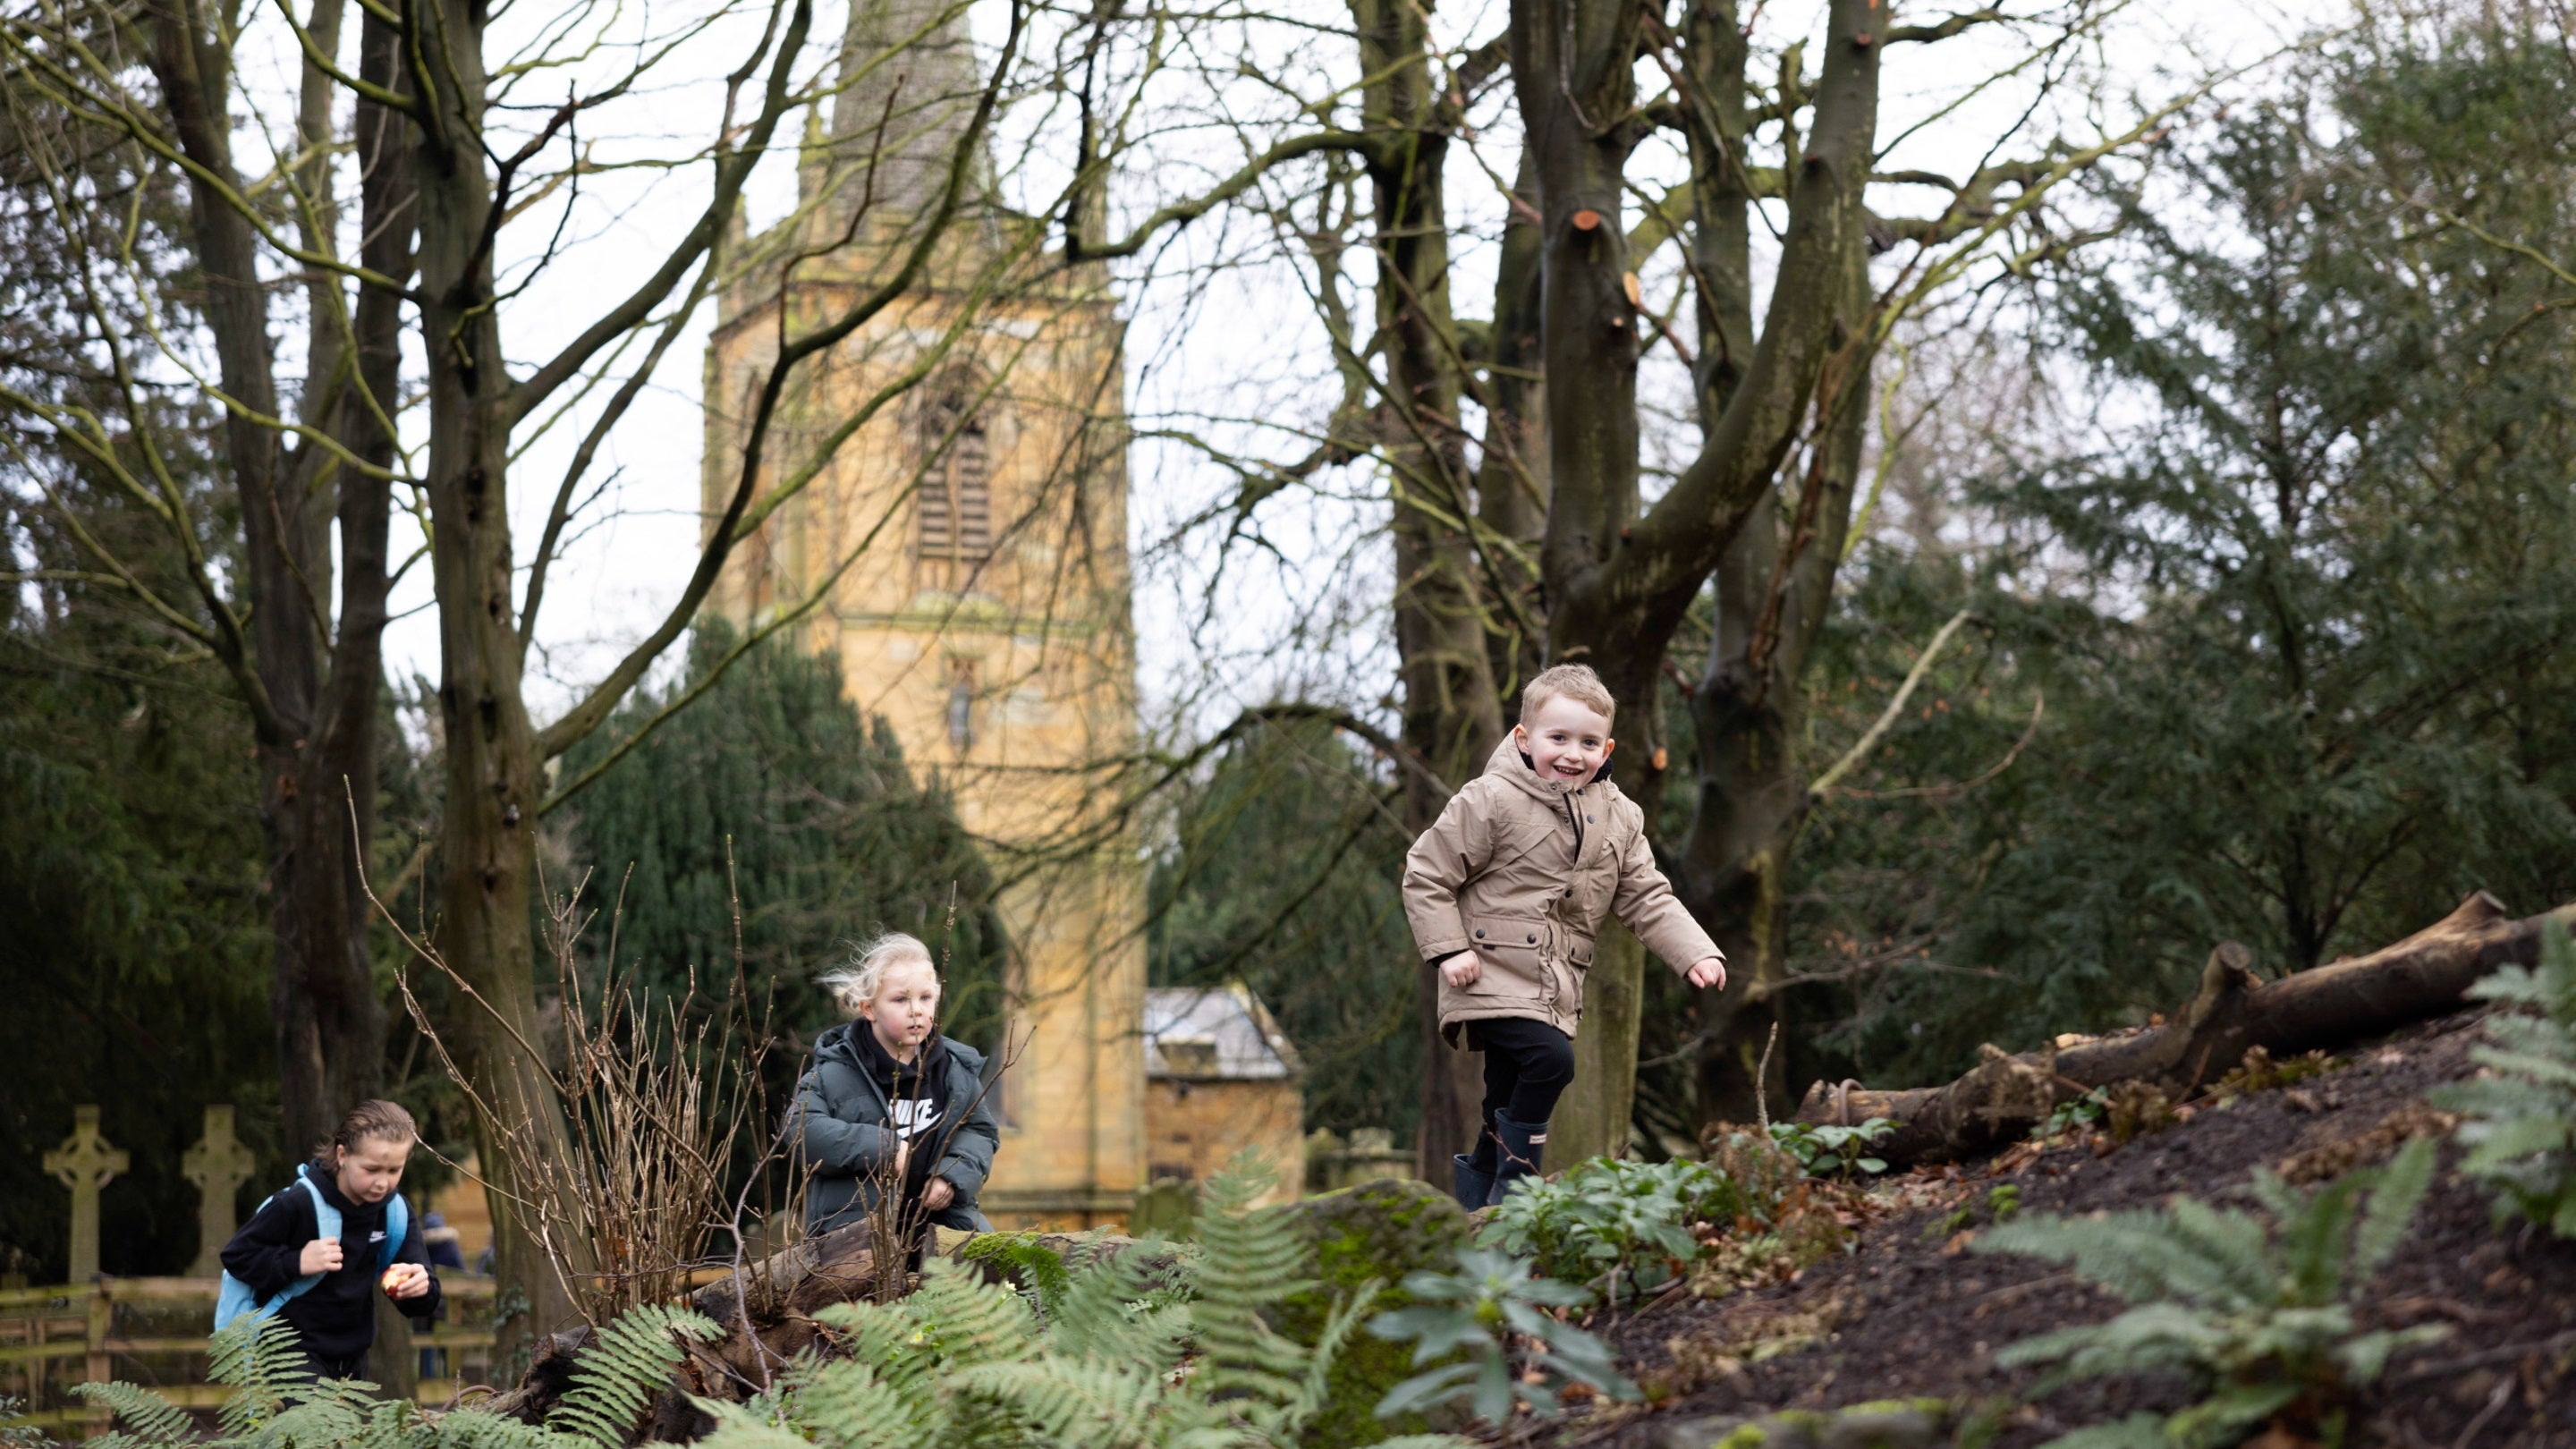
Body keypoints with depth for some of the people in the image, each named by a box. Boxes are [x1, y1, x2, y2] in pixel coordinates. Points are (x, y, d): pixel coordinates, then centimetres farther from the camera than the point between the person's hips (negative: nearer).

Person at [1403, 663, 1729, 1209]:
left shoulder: (1618, 818, 8)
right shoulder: (1492, 801, -10)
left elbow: (1646, 898, 10)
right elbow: (1426, 874, -6)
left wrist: (1696, 954, -4)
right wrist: (1448, 949, -15)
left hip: (1554, 989, 6)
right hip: (1492, 975, -6)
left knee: (1506, 1108, 11)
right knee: (1550, 1058, -26)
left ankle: (1475, 1204, 26)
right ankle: (1512, 1190, -15)